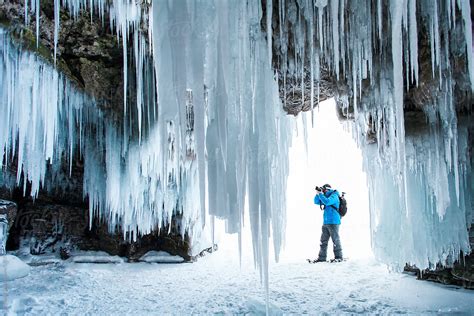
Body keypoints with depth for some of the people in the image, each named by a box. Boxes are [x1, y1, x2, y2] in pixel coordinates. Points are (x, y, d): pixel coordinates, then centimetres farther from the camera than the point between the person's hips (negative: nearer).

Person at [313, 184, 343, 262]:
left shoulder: (334, 196, -8)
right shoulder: (326, 197, 18)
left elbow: (327, 202, -25)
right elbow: (316, 202, 20)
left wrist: (320, 194, -16)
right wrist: (317, 194, 4)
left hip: (333, 222, -9)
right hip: (325, 222, 9)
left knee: (335, 240, -4)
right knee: (323, 241, 7)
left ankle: (338, 257, 3)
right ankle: (322, 257, 10)